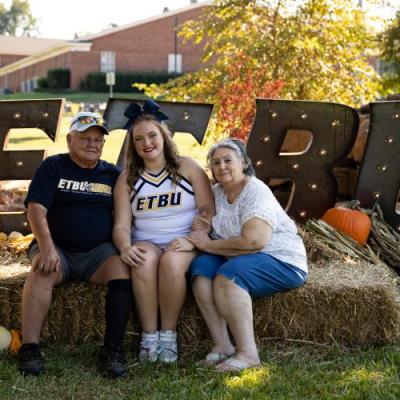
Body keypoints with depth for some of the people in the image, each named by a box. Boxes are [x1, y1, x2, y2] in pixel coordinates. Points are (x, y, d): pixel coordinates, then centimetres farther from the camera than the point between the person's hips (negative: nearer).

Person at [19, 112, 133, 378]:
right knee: (43, 271, -34)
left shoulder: (112, 174, 13)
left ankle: (113, 351, -28)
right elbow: (36, 209, -6)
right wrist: (47, 248, -22)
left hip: (99, 251, 2)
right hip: (57, 248, -1)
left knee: (122, 271, -29)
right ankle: (30, 349, -33)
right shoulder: (53, 167, 5)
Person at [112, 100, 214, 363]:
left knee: (172, 261, -35)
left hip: (183, 244, -1)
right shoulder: (128, 178, 9)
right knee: (145, 260, -34)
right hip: (146, 243, 1)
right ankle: (149, 335, -25)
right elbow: (122, 225, 0)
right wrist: (125, 247, -23)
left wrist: (192, 241, -20)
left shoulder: (187, 168, 5)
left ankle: (169, 335, -22)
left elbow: (208, 210, -3)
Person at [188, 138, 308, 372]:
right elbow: (204, 231, 12)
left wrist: (209, 245, -18)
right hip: (240, 259, 7)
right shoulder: (216, 192, 8)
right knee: (201, 267, -19)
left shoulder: (256, 192, -17)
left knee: (227, 276, -32)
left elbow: (253, 241, -28)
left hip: (281, 261, -7)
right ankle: (222, 345, -20)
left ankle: (248, 352, -27)